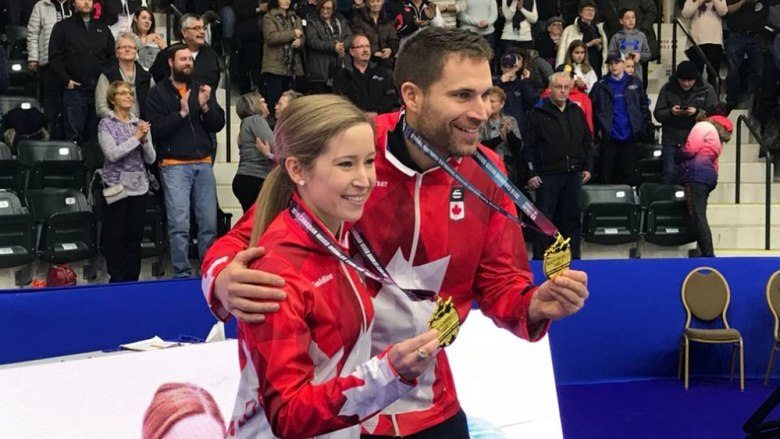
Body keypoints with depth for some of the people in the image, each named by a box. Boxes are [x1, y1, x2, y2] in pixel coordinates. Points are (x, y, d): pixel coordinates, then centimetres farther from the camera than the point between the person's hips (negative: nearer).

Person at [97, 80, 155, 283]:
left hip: (139, 187, 4)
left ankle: (132, 280, 15)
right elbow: (112, 154, -15)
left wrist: (145, 139, -9)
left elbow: (151, 159, 7)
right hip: (117, 187, -4)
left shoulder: (140, 124, 11)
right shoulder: (106, 124, -1)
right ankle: (117, 281, 5)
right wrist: (135, 137, -13)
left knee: (135, 237, 7)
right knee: (115, 237, -2)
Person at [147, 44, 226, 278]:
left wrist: (205, 107, -9)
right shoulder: (158, 93, 3)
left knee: (209, 224, 3)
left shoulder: (202, 89, 14)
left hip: (203, 164, 4)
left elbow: (218, 124, 7)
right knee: (179, 225, -7)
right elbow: (156, 130, -8)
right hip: (174, 165, -4)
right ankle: (182, 274, 0)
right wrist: (181, 113, -15)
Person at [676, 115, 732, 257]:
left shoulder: (703, 126, 4)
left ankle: (708, 254, -23)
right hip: (709, 176, 9)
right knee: (700, 217, 8)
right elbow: (713, 164, 20)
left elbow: (690, 150, -6)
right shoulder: (717, 140, 29)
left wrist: (677, 156, 8)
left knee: (698, 217, -14)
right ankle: (707, 253, 2)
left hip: (696, 174, -9)